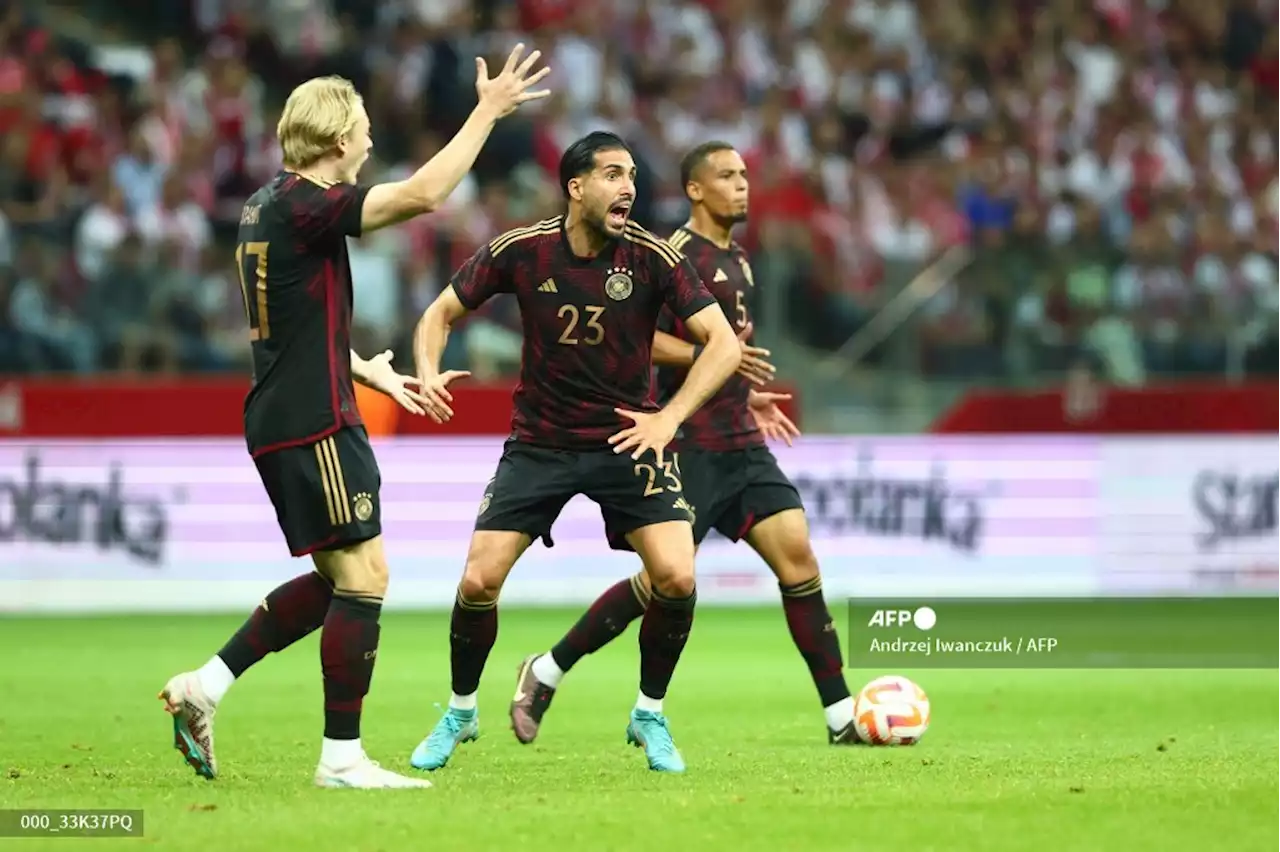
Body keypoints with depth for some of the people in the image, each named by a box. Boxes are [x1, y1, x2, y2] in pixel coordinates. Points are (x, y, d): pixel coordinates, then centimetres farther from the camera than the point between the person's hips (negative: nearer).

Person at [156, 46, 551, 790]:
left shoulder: (270, 206, 15)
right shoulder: (303, 204, -15)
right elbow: (422, 194, -26)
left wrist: (365, 370, 28)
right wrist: (488, 113, -20)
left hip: (285, 418, 10)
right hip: (315, 423, -10)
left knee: (336, 578, 17)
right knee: (364, 574, -6)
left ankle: (203, 687, 15)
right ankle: (342, 758, -4)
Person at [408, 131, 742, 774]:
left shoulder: (651, 257, -12)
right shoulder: (520, 251, -9)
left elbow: (723, 343, -12)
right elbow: (441, 313, 3)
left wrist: (669, 418, -22)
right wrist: (428, 372, -16)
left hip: (627, 438, 0)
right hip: (538, 443, 1)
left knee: (676, 578, -18)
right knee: (478, 581, -10)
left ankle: (650, 717, 6)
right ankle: (460, 714, 16)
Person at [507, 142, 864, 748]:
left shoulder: (736, 261, 17)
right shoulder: (675, 254, -10)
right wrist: (711, 357, -24)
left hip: (742, 446, 8)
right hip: (690, 443, -8)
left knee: (796, 555, -4)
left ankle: (842, 715, -5)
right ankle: (546, 671, 10)